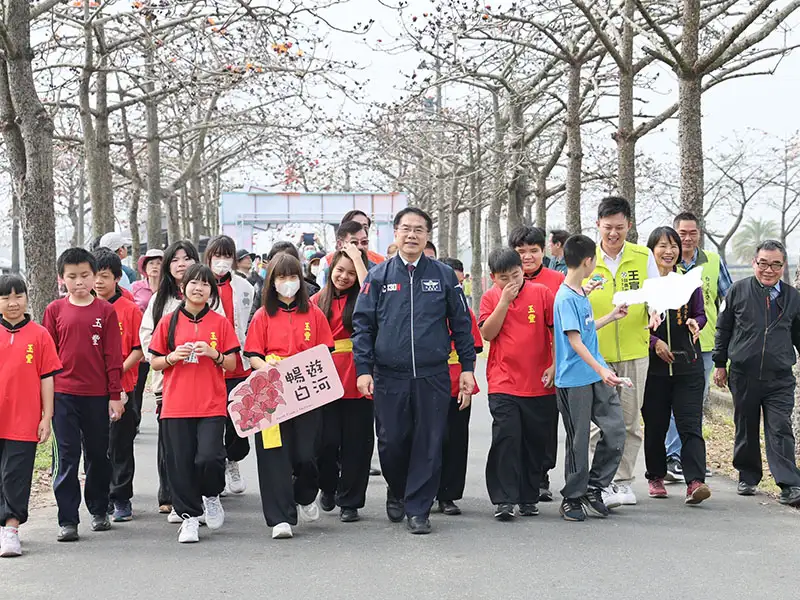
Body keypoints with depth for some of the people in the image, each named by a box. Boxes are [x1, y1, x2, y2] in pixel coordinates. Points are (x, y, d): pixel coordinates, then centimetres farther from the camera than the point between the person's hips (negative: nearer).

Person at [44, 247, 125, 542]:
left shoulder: (105, 311, 1)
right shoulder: (54, 310, 2)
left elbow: (113, 355, 1)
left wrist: (115, 395, -1)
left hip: (97, 395, 0)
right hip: (63, 394, 0)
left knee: (98, 455, 12)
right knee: (66, 457, 0)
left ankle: (99, 510, 28)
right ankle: (67, 520, 4)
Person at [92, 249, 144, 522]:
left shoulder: (130, 310, -2)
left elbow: (138, 349, -3)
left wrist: (118, 370, -15)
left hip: (122, 387, -3)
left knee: (120, 446, 2)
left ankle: (121, 500, 11)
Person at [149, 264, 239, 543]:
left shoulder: (220, 322, 5)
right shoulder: (169, 322, 7)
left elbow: (232, 364, 6)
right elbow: (154, 363, 10)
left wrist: (214, 354, -12)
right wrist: (173, 357, -9)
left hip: (212, 405, -1)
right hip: (176, 405, 1)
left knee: (209, 457, -15)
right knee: (180, 463, 1)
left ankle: (211, 496, 15)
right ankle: (189, 516, 15)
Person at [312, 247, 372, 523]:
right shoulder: (318, 301, 9)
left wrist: (358, 258, -12)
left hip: (357, 381, -1)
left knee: (356, 442, 2)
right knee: (327, 441, 1)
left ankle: (350, 501, 13)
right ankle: (328, 487, 28)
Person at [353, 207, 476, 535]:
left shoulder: (444, 275, 7)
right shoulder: (378, 276, 6)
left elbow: (461, 323, 10)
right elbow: (362, 324, 5)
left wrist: (467, 367, 6)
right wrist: (363, 369, -3)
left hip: (433, 376, 0)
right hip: (389, 376, 0)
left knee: (429, 444, 0)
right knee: (392, 442, 5)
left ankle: (417, 509, 10)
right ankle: (397, 493, 32)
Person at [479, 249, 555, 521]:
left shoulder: (541, 293, 1)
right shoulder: (491, 298, 3)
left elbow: (557, 331, 4)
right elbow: (487, 333, -8)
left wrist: (555, 365, -2)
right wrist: (504, 300, -13)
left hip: (539, 384, 1)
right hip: (503, 384, -1)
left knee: (535, 442, 8)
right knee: (506, 438, -11)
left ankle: (529, 498, 20)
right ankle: (503, 500, -7)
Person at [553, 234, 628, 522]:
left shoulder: (581, 294, 13)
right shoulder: (566, 298, -15)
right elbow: (574, 341, -20)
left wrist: (611, 316, 33)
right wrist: (601, 370, -27)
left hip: (596, 376, 8)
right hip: (575, 380, -8)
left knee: (615, 429, 3)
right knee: (578, 441, 1)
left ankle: (594, 489, 15)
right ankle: (572, 499, 13)